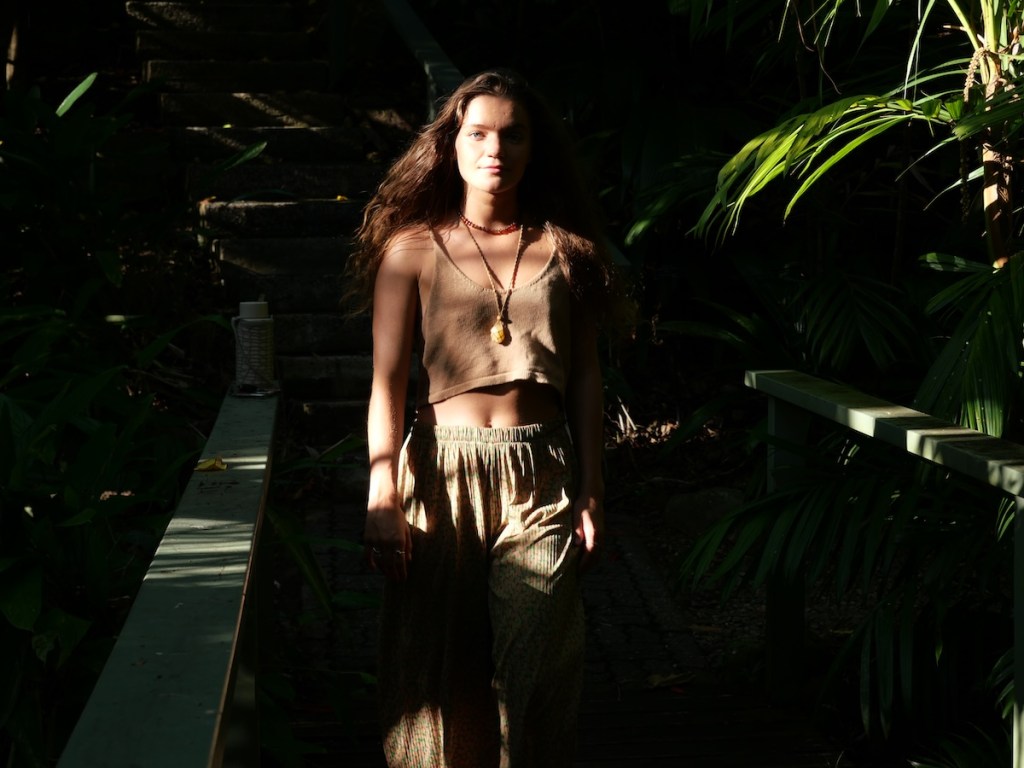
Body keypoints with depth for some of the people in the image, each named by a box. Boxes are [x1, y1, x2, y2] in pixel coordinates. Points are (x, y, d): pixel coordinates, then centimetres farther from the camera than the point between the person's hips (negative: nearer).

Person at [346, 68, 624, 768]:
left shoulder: (563, 250, 8)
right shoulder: (412, 250, 2)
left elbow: (586, 376, 8)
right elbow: (388, 380, -4)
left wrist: (592, 494, 4)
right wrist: (383, 498, -13)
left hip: (540, 478, 1)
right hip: (443, 467, -1)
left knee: (532, 669, -3)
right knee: (440, 665, 4)